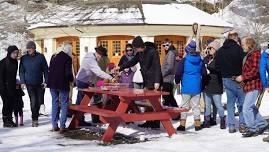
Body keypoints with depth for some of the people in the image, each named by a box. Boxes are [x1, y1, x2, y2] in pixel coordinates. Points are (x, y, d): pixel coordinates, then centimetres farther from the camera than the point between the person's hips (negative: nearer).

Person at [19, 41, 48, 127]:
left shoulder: (41, 57, 0)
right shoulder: (24, 58, 3)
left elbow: (45, 70, 2)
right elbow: (21, 71, 7)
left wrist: (45, 81, -5)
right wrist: (22, 82, -4)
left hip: (39, 83, 1)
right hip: (29, 84, -1)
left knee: (39, 101, 8)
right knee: (33, 101, -7)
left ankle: (35, 116, 30)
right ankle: (34, 120, 4)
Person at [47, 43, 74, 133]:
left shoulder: (54, 57, 9)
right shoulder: (67, 58, -10)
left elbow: (49, 70, 12)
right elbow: (68, 73, -13)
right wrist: (71, 79, 4)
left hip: (52, 83, 6)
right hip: (62, 84, -6)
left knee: (54, 104, 12)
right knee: (64, 105, 3)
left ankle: (54, 126, 13)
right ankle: (62, 126, -1)